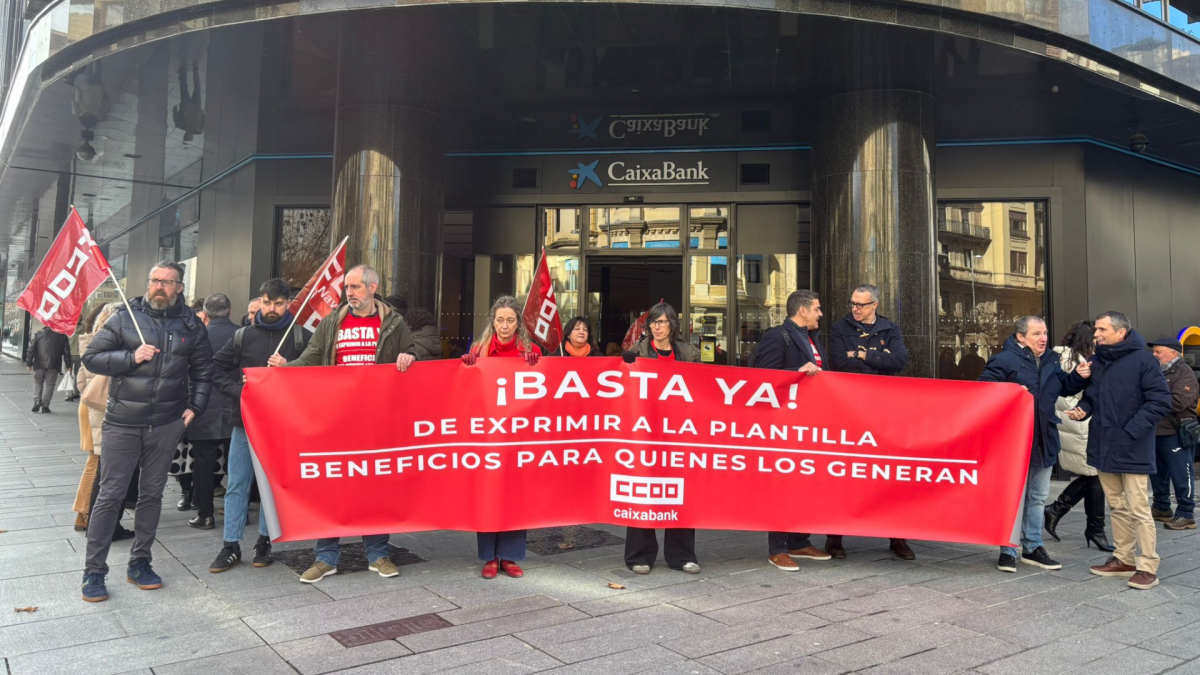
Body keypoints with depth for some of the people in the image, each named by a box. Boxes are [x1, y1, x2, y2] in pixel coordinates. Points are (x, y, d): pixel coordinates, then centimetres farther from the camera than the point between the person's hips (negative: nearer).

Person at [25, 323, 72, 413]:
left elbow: (31, 349, 4)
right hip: (54, 365, 0)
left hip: (40, 364, 0)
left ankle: (37, 401, -1)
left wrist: (29, 363, 8)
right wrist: (68, 365, 9)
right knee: (49, 384, 4)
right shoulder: (62, 335, 7)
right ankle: (45, 406, 0)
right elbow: (66, 351, 5)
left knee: (37, 381, 16)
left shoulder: (39, 334, 8)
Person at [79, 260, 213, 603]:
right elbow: (91, 357, -1)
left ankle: (139, 563, 23)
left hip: (166, 423, 2)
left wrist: (195, 407, 3)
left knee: (152, 494, 10)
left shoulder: (191, 325, 5)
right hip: (122, 422, -2)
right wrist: (132, 357, -16)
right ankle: (94, 571, 12)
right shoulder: (125, 318, -2)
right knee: (111, 495, 1)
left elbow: (203, 370, 14)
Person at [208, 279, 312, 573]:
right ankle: (230, 546, 14)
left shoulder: (301, 337, 0)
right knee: (237, 484, 6)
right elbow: (218, 368, 7)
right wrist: (239, 390, -7)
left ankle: (265, 541, 21)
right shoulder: (242, 336, 6)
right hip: (244, 420, 2)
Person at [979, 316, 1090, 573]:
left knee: (1038, 497, 16)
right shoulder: (1004, 360, -12)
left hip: (1044, 441, 8)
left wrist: (1079, 376, 3)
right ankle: (1008, 551, 7)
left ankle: (1033, 547, 28)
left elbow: (1065, 387, 21)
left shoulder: (1051, 361, 11)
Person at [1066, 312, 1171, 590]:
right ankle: (1123, 559, 25)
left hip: (1132, 450, -6)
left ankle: (1148, 567, 8)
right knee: (1117, 506, 15)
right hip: (1103, 447, 6)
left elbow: (1161, 401, -12)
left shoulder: (1143, 360, -9)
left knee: (1138, 509, -2)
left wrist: (1131, 430, -17)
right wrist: (1082, 410, -3)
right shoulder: (1096, 362, 10)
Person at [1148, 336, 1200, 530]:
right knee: (1157, 473, 16)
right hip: (1155, 432, 8)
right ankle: (1161, 508, 28)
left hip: (1176, 434, -8)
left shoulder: (1184, 373, -10)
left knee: (1180, 475, -4)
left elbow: (1178, 402, -22)